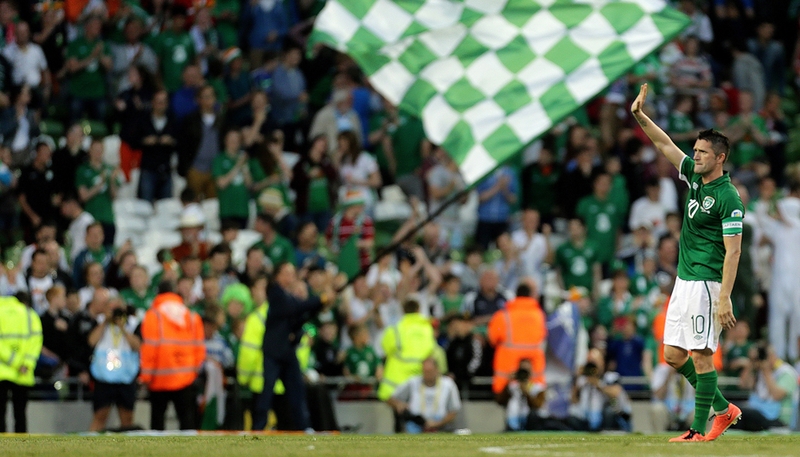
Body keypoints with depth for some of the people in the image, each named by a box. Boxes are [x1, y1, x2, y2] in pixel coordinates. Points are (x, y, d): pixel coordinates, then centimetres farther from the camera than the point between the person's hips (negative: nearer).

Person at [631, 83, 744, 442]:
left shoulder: (728, 198, -15)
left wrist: (724, 299, -23)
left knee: (700, 356, -6)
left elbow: (733, 251, -18)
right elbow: (665, 145, 16)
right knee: (674, 355, 10)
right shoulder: (695, 177, 9)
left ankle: (700, 431, -1)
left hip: (706, 285, -9)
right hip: (683, 281, 9)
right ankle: (723, 409, 21)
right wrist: (640, 116, 2)